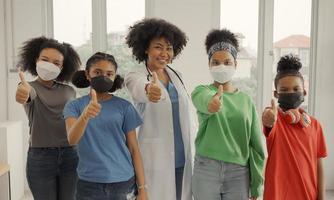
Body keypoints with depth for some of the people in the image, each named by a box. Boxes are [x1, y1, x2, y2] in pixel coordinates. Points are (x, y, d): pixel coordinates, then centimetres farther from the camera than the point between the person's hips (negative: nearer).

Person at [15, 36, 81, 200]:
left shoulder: (69, 91, 7)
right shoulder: (30, 87, -3)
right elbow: (29, 93, -28)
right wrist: (23, 94, -51)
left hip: (70, 156, 3)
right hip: (40, 157, -3)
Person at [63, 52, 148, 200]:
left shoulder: (124, 107, -1)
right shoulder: (74, 106, -1)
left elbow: (134, 149, 0)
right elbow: (72, 139, -18)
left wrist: (142, 188, -2)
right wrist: (85, 115, -37)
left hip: (124, 183, 0)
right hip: (89, 184, 0)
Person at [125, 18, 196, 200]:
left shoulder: (176, 75, 8)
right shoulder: (135, 77, -8)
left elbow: (187, 114, 13)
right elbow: (140, 90, -33)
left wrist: (193, 151, 10)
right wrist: (149, 90, -55)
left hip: (183, 157, 5)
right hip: (155, 159, -5)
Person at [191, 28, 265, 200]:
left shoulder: (246, 100, 5)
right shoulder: (201, 91, -2)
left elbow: (255, 143, 5)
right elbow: (203, 99, -28)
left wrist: (256, 184, 4)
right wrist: (211, 103, -51)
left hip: (238, 173, 2)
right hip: (206, 169, -2)